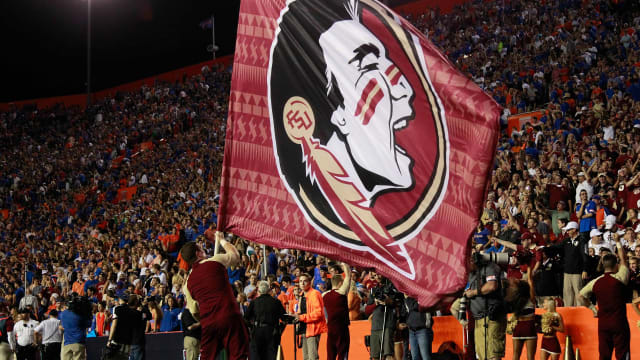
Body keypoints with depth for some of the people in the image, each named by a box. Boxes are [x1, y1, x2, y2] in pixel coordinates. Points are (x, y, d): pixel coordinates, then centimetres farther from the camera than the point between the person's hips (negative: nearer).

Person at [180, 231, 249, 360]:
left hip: (208, 324, 4)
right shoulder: (215, 261, 0)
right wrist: (221, 240, 34)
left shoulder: (188, 283, 12)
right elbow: (235, 255, 20)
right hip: (229, 317, -4)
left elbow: (194, 312, 16)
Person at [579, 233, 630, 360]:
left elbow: (582, 295, 13)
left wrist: (592, 308, 18)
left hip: (603, 324, 4)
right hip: (619, 323, -4)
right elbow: (623, 259, 5)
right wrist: (618, 242, 16)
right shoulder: (619, 279, -9)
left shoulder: (596, 282, 2)